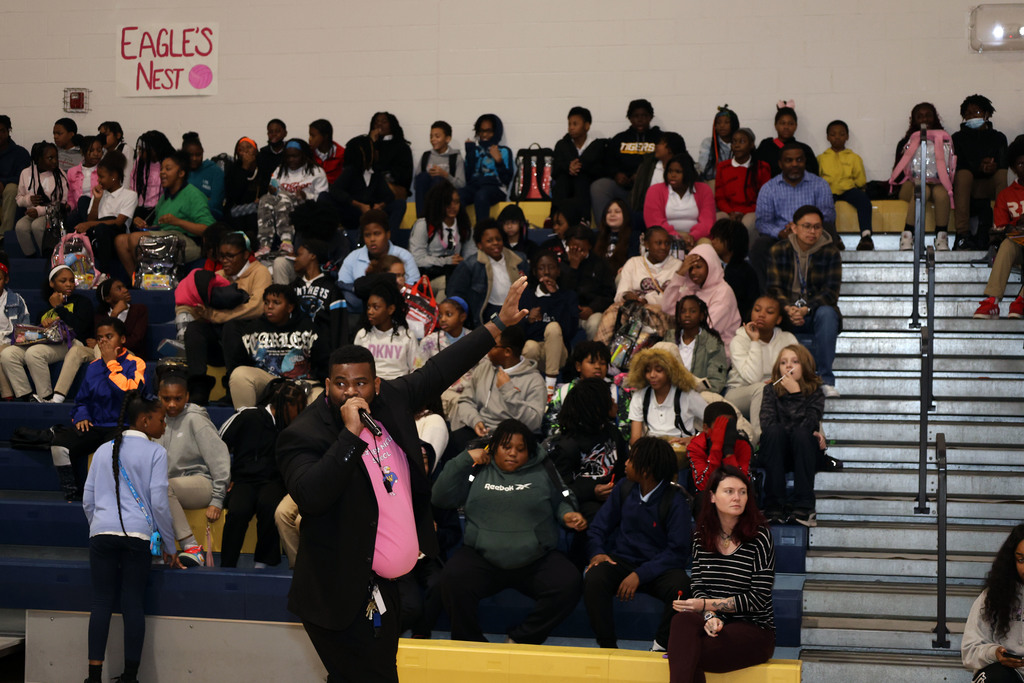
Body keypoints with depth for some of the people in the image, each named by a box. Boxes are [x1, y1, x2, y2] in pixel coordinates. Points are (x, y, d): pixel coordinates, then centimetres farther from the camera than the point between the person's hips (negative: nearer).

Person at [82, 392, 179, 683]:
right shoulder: (155, 452, 1)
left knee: (101, 602, 4)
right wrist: (169, 547, 6)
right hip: (137, 534, -3)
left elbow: (88, 500, 15)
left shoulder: (104, 450, 14)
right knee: (133, 603, 1)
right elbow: (158, 502, -3)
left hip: (102, 533, 4)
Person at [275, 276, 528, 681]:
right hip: (343, 597, -7)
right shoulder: (304, 435, -15)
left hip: (386, 587, 7)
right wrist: (351, 433, -31)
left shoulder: (390, 401, 4)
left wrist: (500, 324, 20)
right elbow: (311, 495, -31)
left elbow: (439, 371, 16)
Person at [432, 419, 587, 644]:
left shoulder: (542, 473, 15)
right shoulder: (477, 471, 12)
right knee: (453, 579, -32)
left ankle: (521, 640, -9)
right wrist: (464, 459, -1)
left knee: (569, 585, -26)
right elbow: (441, 498, 5)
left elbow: (562, 501, 23)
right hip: (481, 558, -1)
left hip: (537, 560, 1)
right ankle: (471, 643, -10)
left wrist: (568, 515, -1)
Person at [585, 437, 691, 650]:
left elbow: (678, 551, -12)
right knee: (593, 579, -30)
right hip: (621, 560, 3)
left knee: (681, 587, -35)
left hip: (658, 568, -3)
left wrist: (641, 575, -21)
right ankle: (607, 646, -17)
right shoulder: (624, 488, 4)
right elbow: (599, 527, 11)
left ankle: (661, 645, -14)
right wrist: (597, 552, -11)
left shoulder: (675, 500, -9)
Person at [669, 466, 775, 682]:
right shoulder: (701, 536, 10)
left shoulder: (759, 537, -4)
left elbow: (757, 599, -8)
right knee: (683, 620, -34)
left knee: (687, 658, -32)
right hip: (715, 624, 4)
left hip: (755, 629, -4)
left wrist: (706, 605, -13)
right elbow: (698, 587, 6)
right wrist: (710, 616, -16)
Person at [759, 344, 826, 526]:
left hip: (803, 454, -1)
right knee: (775, 431, -30)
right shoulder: (771, 390, 3)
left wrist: (796, 394, -23)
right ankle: (774, 505, -32)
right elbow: (767, 424, -14)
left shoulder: (815, 393, 0)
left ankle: (804, 506, -33)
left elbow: (808, 424, -18)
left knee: (801, 434, -31)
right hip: (775, 454, 1)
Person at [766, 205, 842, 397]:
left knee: (827, 313, -36)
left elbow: (831, 292, -10)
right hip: (788, 314, 0)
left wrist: (806, 309, -27)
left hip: (817, 311, 0)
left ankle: (826, 380, -32)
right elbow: (774, 288, -3)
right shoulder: (778, 251, 3)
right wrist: (788, 308, -25)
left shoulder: (830, 252, -1)